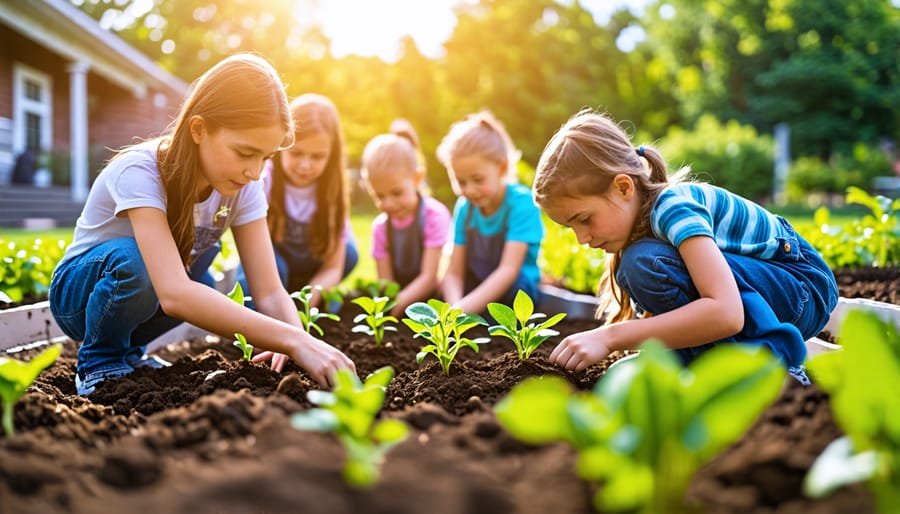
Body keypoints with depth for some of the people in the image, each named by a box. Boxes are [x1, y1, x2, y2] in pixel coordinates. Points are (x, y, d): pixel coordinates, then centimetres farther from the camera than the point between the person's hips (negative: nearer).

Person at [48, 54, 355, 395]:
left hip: (145, 300, 6)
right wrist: (293, 340, -55)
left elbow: (270, 292, -21)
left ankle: (130, 349, 5)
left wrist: (302, 342, -43)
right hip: (80, 289, -6)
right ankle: (99, 361, -7)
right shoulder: (139, 172, -34)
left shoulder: (242, 187, -16)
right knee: (133, 259, -35)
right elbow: (174, 294, -48)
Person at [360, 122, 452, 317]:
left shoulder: (435, 215, -14)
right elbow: (386, 283, -3)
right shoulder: (380, 226, 1)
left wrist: (396, 305, -32)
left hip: (427, 298, -5)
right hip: (397, 297, 5)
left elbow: (428, 277, -18)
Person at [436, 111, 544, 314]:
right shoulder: (465, 208, -2)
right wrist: (455, 305, -30)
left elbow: (509, 270, -27)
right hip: (477, 292, 7)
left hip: (519, 290, -6)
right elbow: (454, 272, -6)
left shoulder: (522, 202, -18)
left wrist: (463, 309, -39)